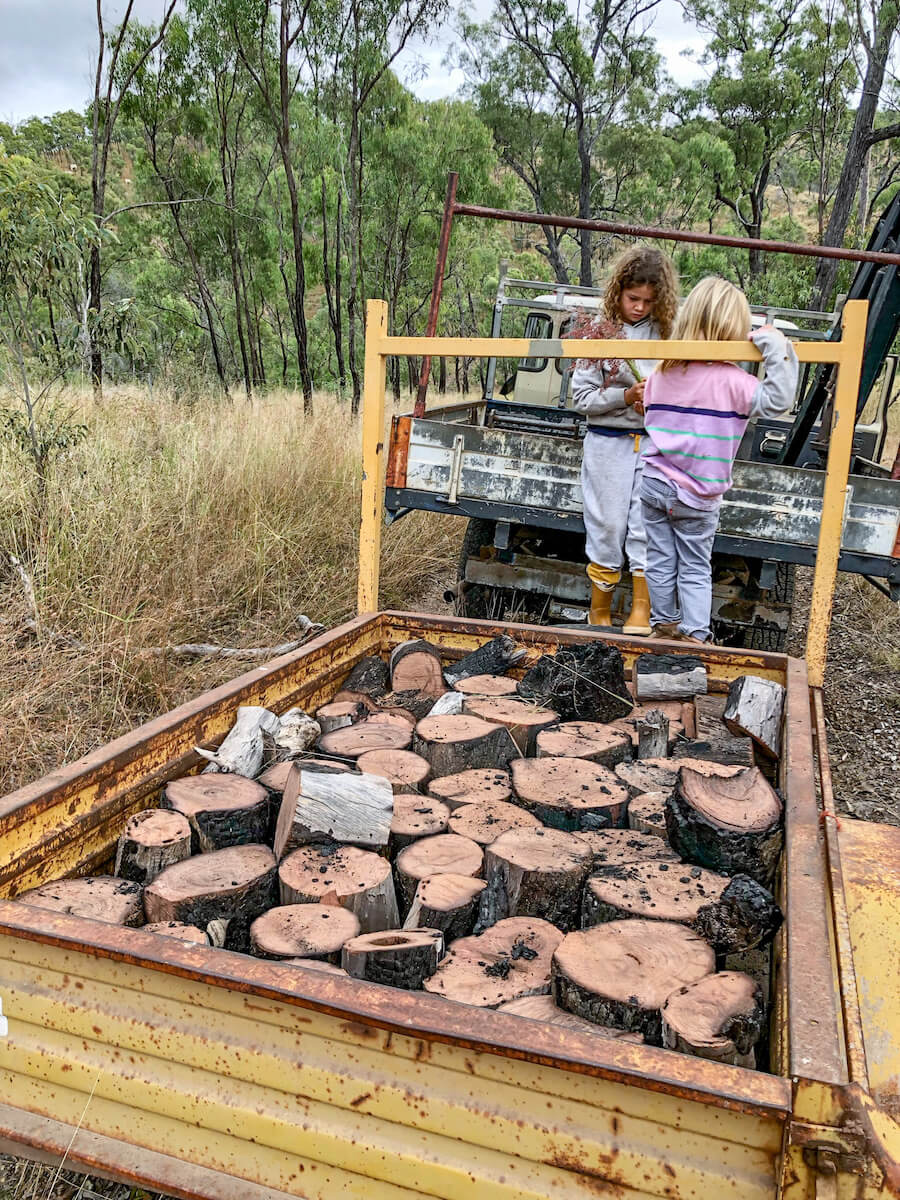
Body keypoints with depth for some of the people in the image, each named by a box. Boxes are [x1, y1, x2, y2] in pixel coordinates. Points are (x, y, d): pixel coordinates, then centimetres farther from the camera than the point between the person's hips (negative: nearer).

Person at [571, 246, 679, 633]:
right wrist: (624, 397, -15)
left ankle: (641, 609, 7)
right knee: (606, 525, 4)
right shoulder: (599, 332, -1)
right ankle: (599, 610, 19)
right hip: (608, 442, -1)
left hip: (654, 442, 2)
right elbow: (580, 396, -3)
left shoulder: (665, 333, 5)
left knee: (648, 526, -1)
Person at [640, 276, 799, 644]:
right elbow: (777, 400, -24)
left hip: (655, 485, 4)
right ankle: (694, 634, 11)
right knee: (695, 569, 10)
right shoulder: (730, 381, -18)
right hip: (697, 497, -4)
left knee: (660, 561, 14)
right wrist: (776, 348, -19)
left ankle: (664, 623, 27)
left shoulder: (660, 375, 1)